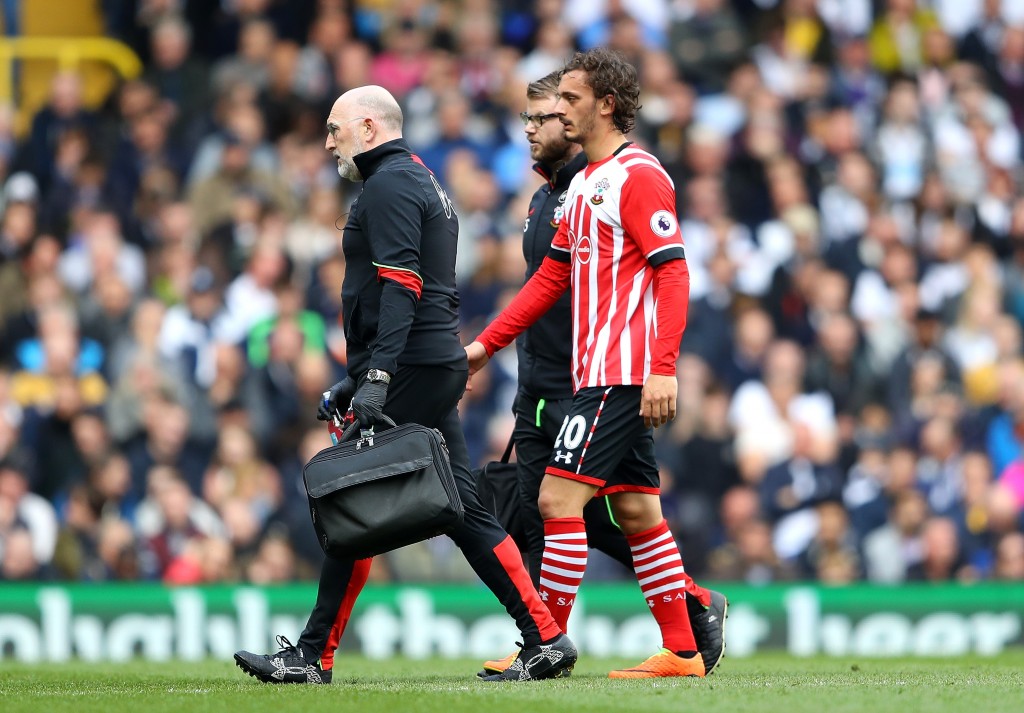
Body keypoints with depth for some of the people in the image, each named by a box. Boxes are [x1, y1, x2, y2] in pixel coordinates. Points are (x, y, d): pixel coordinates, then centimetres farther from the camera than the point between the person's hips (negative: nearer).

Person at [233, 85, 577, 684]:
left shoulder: (390, 184, -8)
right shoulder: (424, 184, 24)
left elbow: (400, 285, -20)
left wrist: (377, 376, -27)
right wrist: (358, 380, 27)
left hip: (411, 368, -10)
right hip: (440, 366, 10)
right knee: (463, 509, 6)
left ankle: (315, 656, -4)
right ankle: (546, 639, 1)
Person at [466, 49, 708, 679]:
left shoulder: (638, 175, -10)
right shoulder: (584, 184, 19)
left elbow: (673, 271, -17)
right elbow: (553, 277, 24)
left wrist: (662, 368, -25)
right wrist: (486, 345, 21)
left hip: (623, 372, -9)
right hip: (598, 371, 9)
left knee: (560, 496, -12)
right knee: (636, 509, 8)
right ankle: (682, 651, 11)